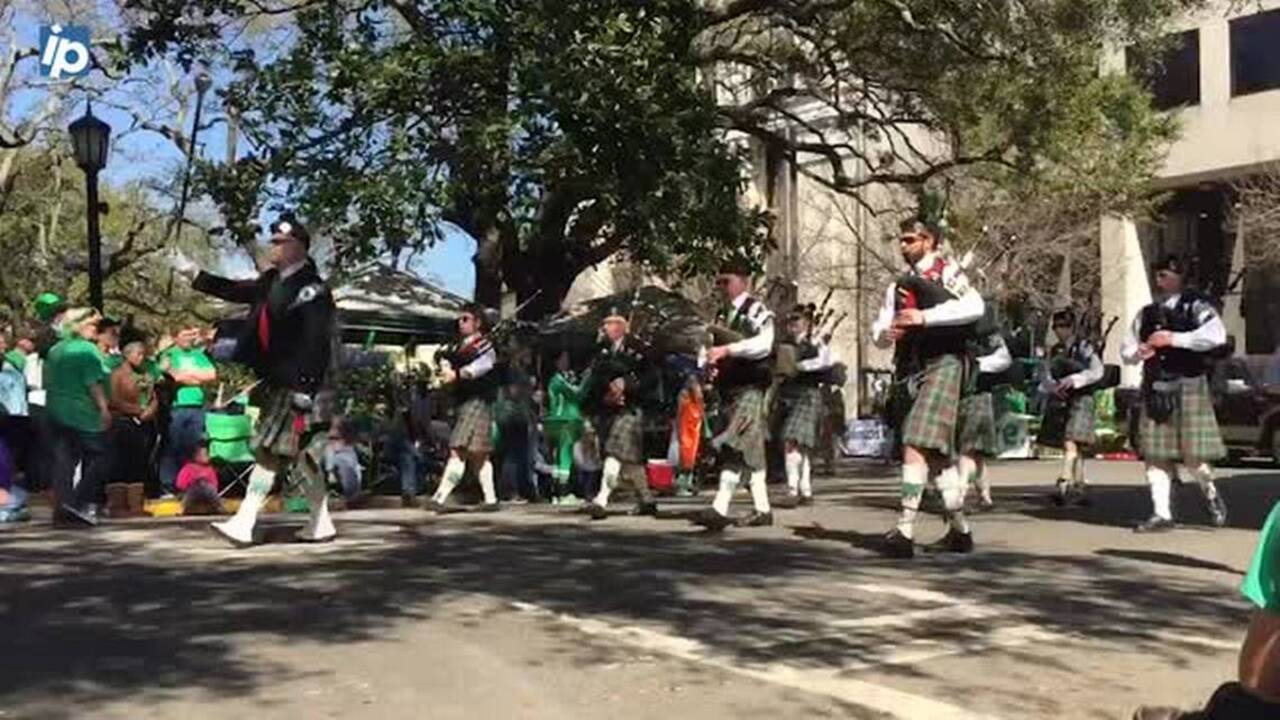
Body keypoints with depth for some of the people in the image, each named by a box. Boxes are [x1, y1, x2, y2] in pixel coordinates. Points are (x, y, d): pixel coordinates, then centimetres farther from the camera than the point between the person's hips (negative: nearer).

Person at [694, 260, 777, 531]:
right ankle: (762, 509, 17)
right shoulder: (722, 317, 18)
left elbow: (764, 343, -23)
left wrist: (727, 349, -30)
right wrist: (711, 363, 2)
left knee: (733, 447, -17)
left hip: (749, 388, -8)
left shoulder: (757, 311, -6)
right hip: (728, 388, 8)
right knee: (750, 450, 11)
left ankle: (719, 510, -22)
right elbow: (717, 351, 25)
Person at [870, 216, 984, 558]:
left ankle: (905, 530, -18)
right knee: (937, 452, 13)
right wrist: (886, 332, -9)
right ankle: (960, 530, 23)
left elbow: (975, 307, -20)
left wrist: (925, 316, -23)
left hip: (941, 364, -7)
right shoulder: (900, 284, 18)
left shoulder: (947, 271, -2)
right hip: (910, 370, 8)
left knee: (916, 445, -18)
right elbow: (878, 331, 14)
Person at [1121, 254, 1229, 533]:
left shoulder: (1195, 306, 0)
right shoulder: (1147, 313, 15)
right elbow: (1126, 350, 19)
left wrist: (1174, 338, -18)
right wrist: (1138, 353, -5)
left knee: (1193, 453, -3)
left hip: (1188, 385, -5)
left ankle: (1210, 491, 26)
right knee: (1155, 454, 2)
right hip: (1155, 388, 5)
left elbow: (1217, 335, -17)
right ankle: (1161, 514, 7)